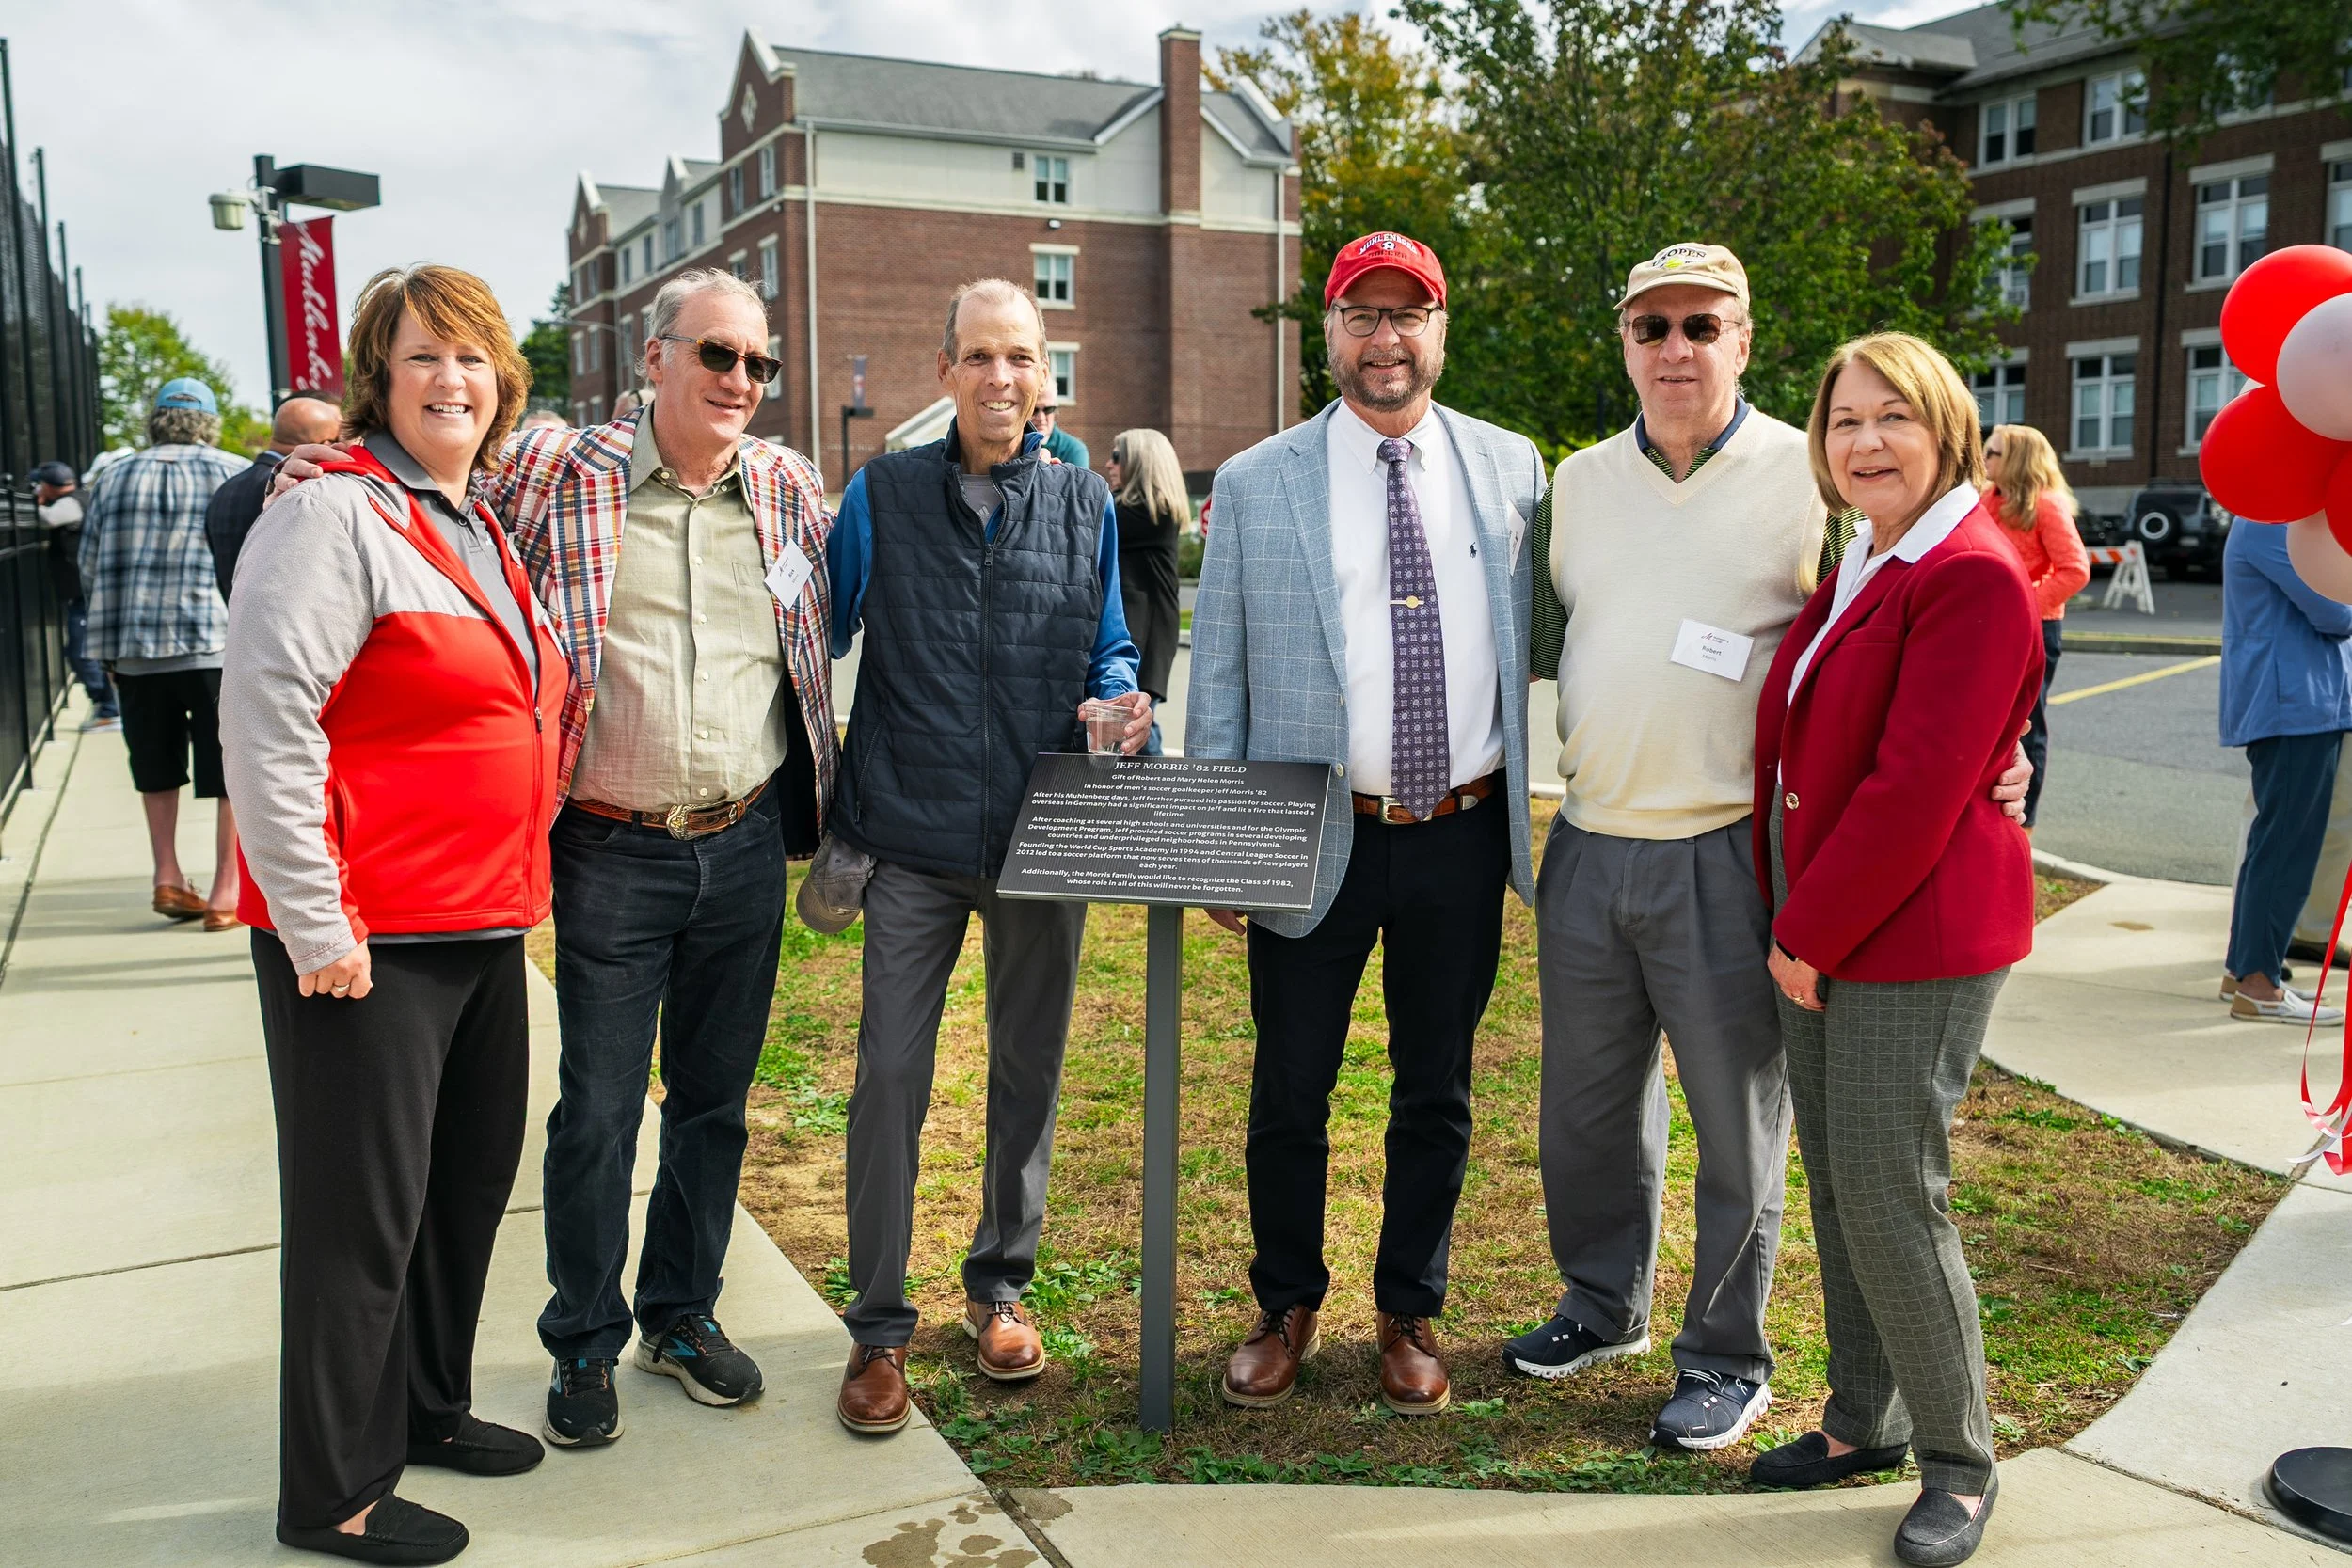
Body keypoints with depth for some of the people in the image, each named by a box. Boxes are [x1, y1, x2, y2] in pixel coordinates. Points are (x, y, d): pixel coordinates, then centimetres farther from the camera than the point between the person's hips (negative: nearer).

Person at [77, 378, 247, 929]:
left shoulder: (114, 479, 11)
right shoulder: (236, 476, 3)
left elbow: (90, 570, 12)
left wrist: (111, 642, 22)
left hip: (135, 646, 4)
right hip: (221, 642, -3)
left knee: (158, 766, 16)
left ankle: (167, 878, 19)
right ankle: (227, 890, 1)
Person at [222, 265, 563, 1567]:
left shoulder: (482, 530, 15)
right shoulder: (335, 512, -12)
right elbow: (265, 718, -19)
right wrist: (315, 925, -19)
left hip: (482, 928, 9)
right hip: (366, 940, -8)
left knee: (472, 1179, 18)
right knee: (363, 1212, 3)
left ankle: (427, 1408, 39)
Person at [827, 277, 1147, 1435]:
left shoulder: (1083, 501, 7)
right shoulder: (883, 495, 2)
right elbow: (821, 642, 5)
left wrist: (1119, 701, -8)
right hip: (915, 835, -2)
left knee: (1029, 1066, 12)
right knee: (890, 1071, -2)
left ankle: (1000, 1286, 31)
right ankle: (878, 1328, 12)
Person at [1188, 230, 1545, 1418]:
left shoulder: (1511, 468, 5)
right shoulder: (1254, 484, -1)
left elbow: (1536, 636, 13)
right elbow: (1217, 679, 1)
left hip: (1464, 833, 2)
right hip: (1315, 834, -1)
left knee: (1436, 1093, 14)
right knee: (1288, 1095, 11)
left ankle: (1409, 1315, 34)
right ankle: (1287, 1308, 33)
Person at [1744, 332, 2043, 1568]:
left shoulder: (1974, 577, -15)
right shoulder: (1858, 570, 14)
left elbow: (1918, 784, -22)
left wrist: (1808, 930, -16)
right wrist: (1795, 919, 9)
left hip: (1917, 940, -9)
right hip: (1819, 929, 9)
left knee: (1892, 1196, -3)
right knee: (1835, 1184, 14)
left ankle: (1958, 1461, 16)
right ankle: (1865, 1420, 29)